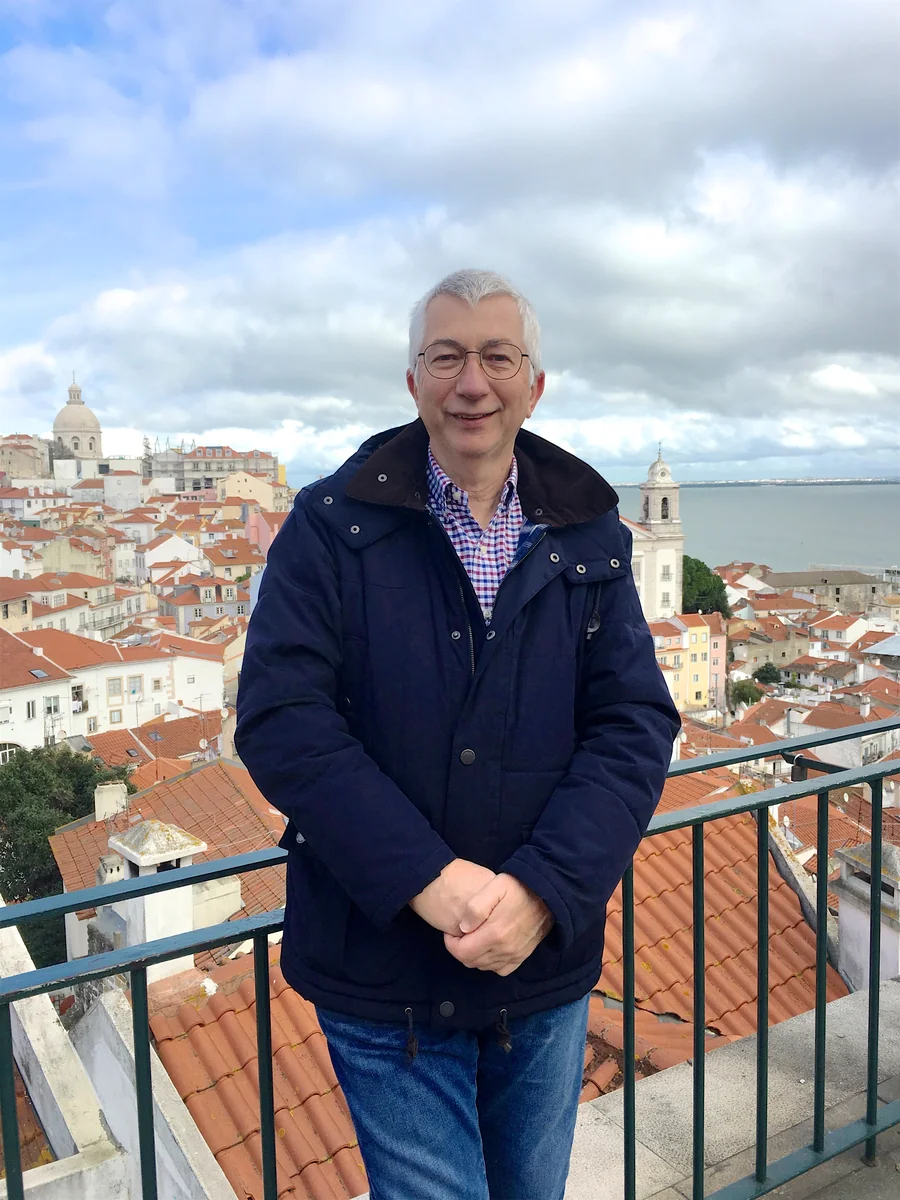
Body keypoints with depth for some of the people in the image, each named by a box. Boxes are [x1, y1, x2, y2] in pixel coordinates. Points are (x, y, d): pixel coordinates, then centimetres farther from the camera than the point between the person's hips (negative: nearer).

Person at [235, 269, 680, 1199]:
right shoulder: (332, 527, -7)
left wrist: (543, 890, -19)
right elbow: (279, 717, -15)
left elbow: (636, 723, -5)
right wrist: (428, 879, -23)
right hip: (384, 975, -3)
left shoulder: (588, 538, 1)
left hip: (548, 967, 4)